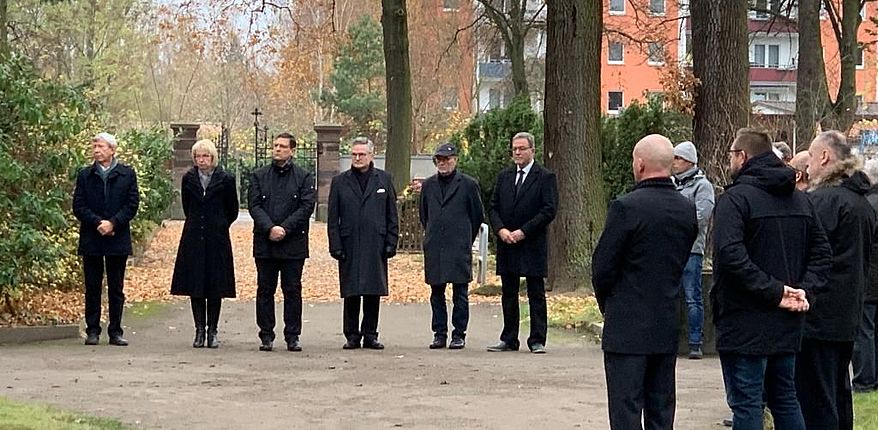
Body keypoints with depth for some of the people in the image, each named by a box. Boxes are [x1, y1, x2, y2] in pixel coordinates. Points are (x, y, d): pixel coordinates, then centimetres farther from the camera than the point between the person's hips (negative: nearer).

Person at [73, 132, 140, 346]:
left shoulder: (127, 174, 4)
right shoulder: (85, 175, 6)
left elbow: (132, 204, -1)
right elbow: (78, 206, 1)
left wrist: (113, 223, -13)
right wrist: (98, 223, -13)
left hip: (118, 238, -1)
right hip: (91, 239, 1)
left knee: (116, 288, 4)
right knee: (92, 287, 4)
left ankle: (115, 332, 9)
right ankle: (93, 331, 10)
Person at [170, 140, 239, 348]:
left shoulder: (225, 180, -3)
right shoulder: (188, 179, 4)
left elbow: (232, 210, 7)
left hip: (217, 239, -2)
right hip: (193, 238, 2)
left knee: (215, 286, 1)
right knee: (195, 286, 1)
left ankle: (212, 331, 7)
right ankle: (200, 330, 8)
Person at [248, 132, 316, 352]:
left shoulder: (304, 177, 5)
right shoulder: (259, 176, 10)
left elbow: (306, 207, -4)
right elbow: (254, 205, 1)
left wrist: (284, 228, -13)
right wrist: (270, 228, -14)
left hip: (293, 244, -1)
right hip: (264, 243, 1)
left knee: (293, 291, 2)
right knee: (265, 291, 4)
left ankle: (293, 337, 8)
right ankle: (266, 336, 11)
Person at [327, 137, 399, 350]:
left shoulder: (384, 179, 8)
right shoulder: (340, 182, 7)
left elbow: (392, 216, 8)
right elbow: (333, 218, 5)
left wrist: (391, 243, 0)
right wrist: (335, 245, -3)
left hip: (376, 246, 0)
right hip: (349, 246, 0)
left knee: (374, 293, 3)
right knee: (351, 294, 1)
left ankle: (370, 335, 12)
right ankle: (352, 336, 10)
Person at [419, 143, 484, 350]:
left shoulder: (468, 184, 1)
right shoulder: (428, 185, 12)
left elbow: (478, 215, 7)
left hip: (459, 248, -4)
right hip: (434, 249, 4)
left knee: (460, 294, -2)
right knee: (436, 294, 6)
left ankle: (459, 335, 3)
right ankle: (439, 334, 12)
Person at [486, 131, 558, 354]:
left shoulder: (545, 177, -3)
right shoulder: (504, 177, 13)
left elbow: (549, 210, -10)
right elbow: (494, 207, 11)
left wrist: (523, 231, -14)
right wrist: (501, 229, -8)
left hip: (532, 245, -5)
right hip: (506, 244, 5)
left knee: (536, 295, 0)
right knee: (508, 295, 9)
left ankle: (537, 340, 4)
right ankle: (509, 340, 14)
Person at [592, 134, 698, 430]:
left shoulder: (626, 207, -15)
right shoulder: (688, 209, 4)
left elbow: (602, 267, -11)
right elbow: (681, 261, 9)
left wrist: (606, 304, 7)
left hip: (627, 328, -6)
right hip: (668, 327, 6)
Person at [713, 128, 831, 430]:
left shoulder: (734, 199, -12)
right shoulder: (800, 200, 12)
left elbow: (731, 255, -25)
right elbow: (821, 252, 12)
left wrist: (773, 291, -21)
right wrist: (804, 289, 1)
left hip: (745, 324, -7)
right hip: (787, 325, 7)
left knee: (746, 405, -2)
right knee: (785, 399, 16)